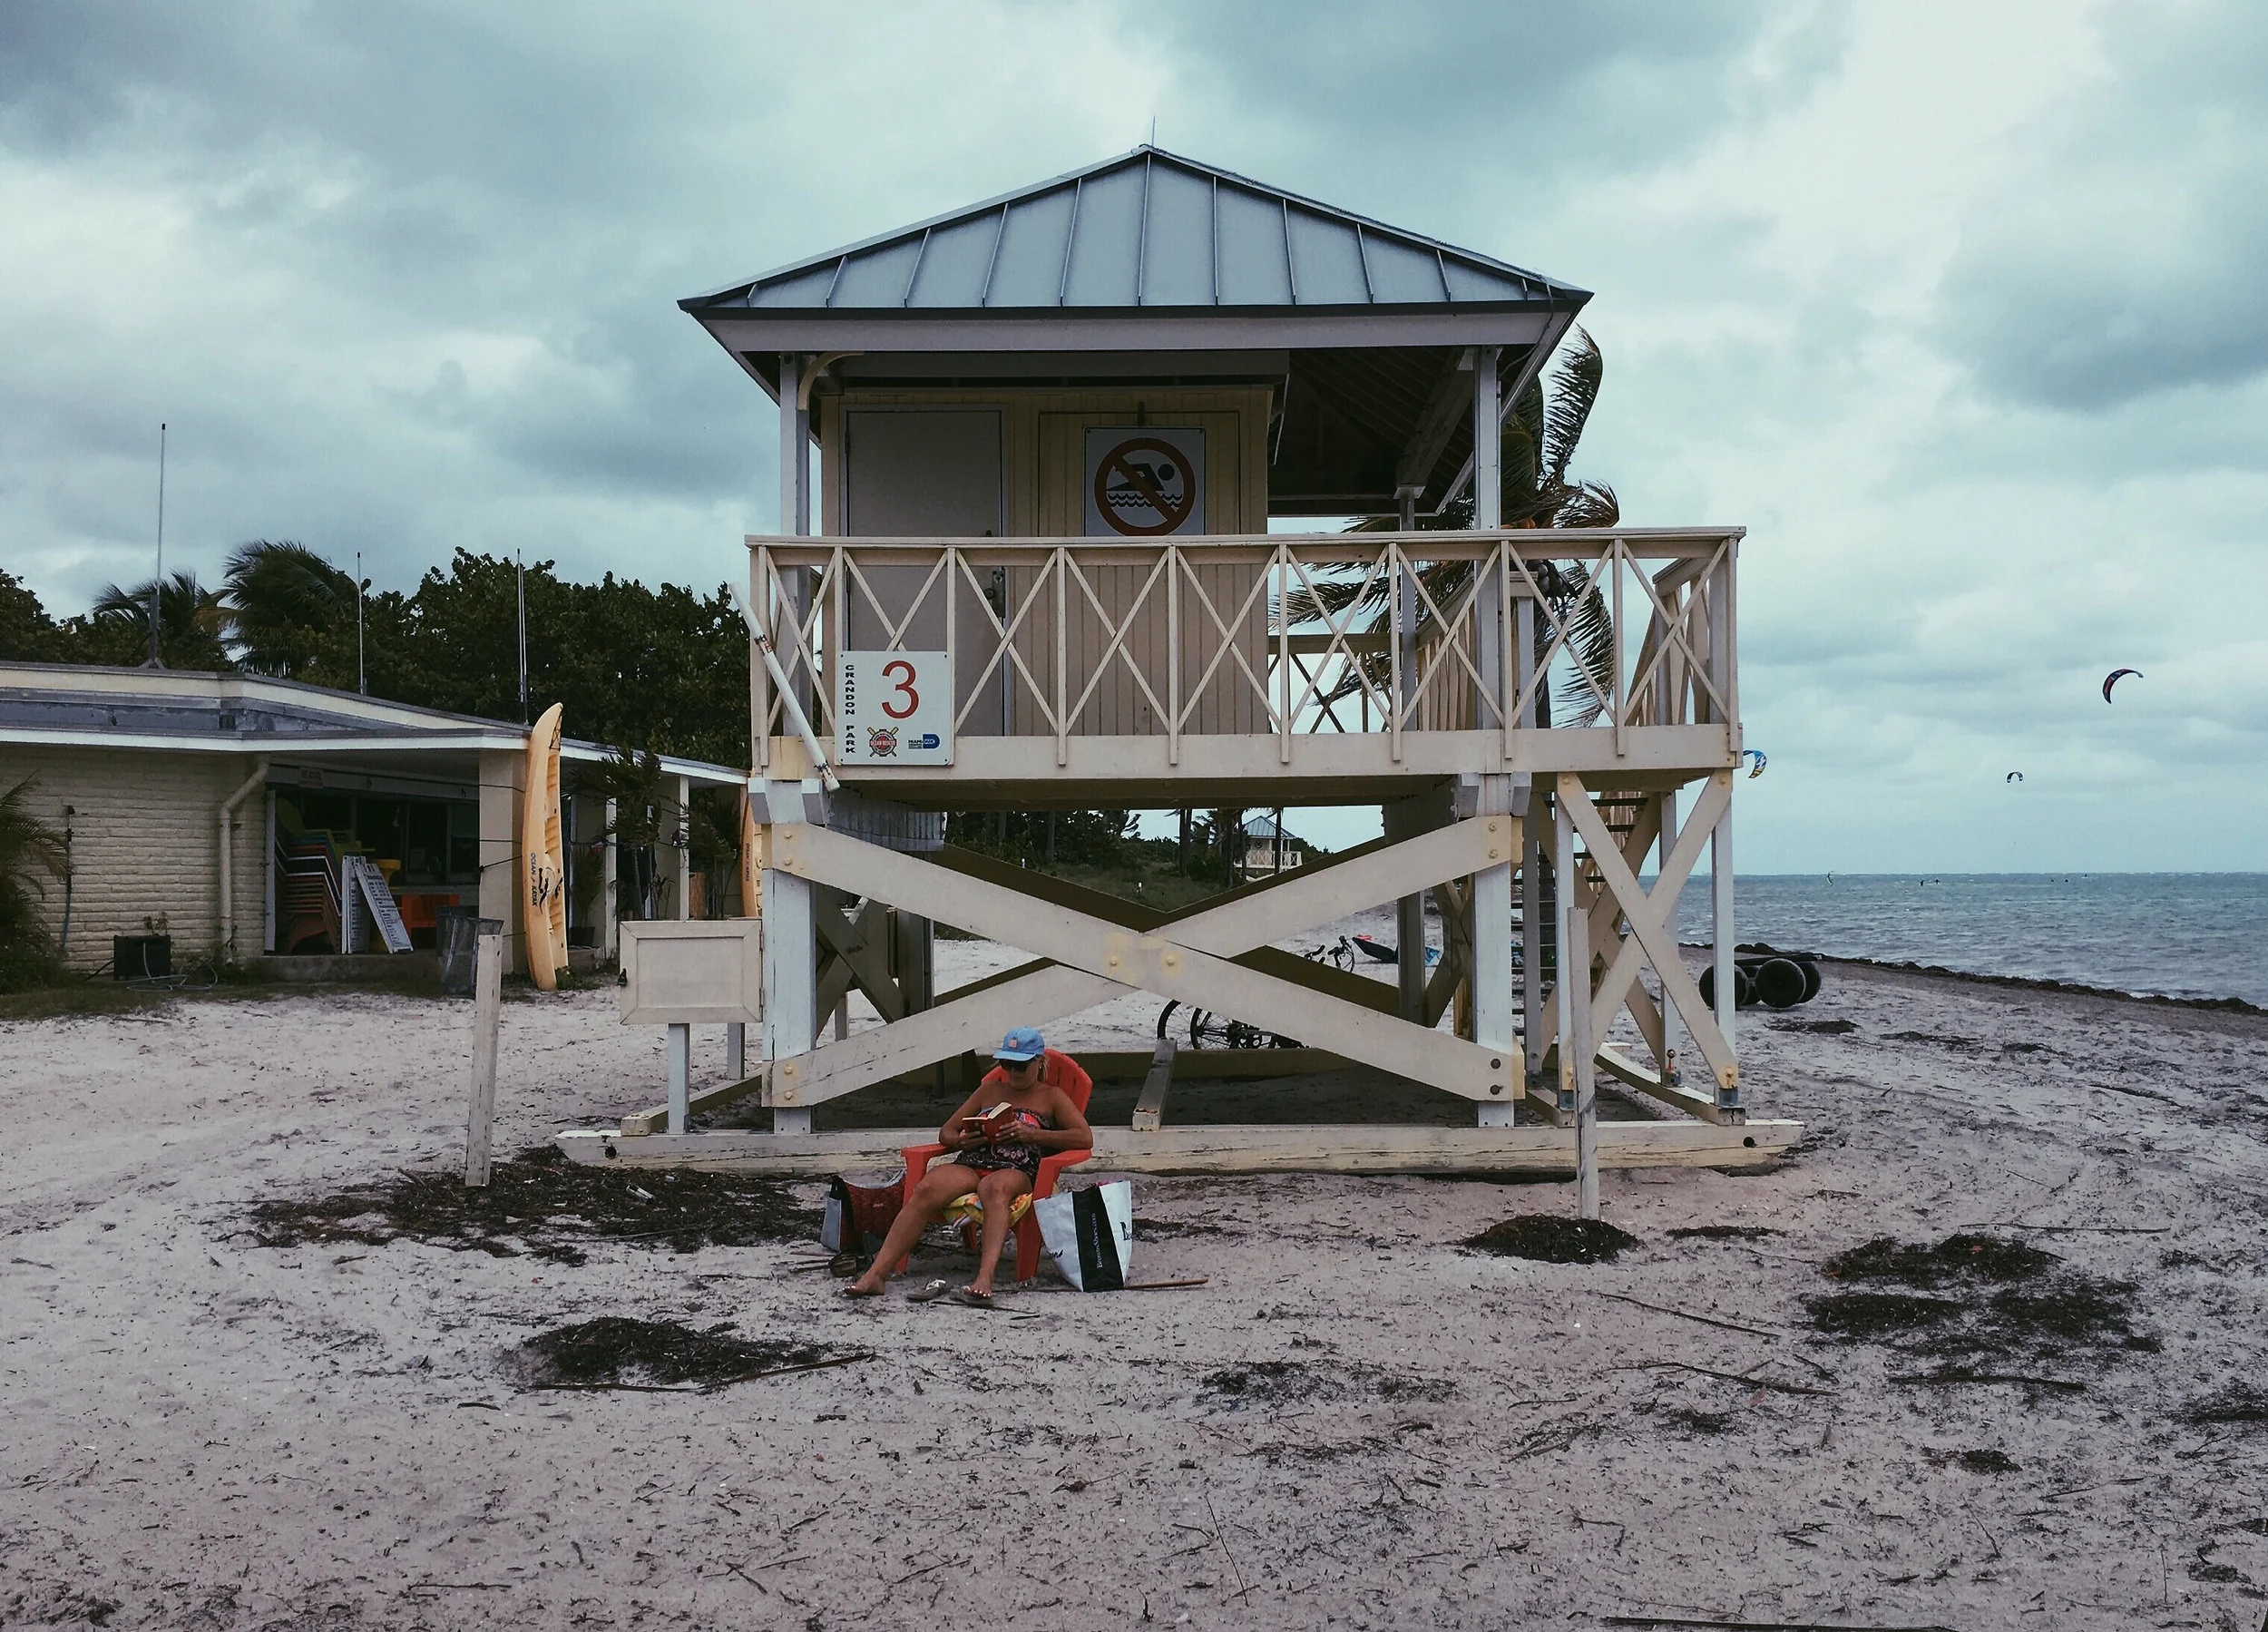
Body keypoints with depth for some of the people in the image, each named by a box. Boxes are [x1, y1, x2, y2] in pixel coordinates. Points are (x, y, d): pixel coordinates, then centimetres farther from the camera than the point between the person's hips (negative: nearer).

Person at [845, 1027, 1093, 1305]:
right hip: (970, 1164, 3)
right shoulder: (990, 1089, 29)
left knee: (994, 1188, -42)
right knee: (926, 1189, -30)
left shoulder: (1051, 1097, 18)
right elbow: (945, 1133, 27)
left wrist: (1032, 1134, -8)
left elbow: (1085, 1138, 3)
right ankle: (877, 1274, -38)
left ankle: (984, 1278, -60)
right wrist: (962, 1141, 1)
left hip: (1018, 1170, -3)